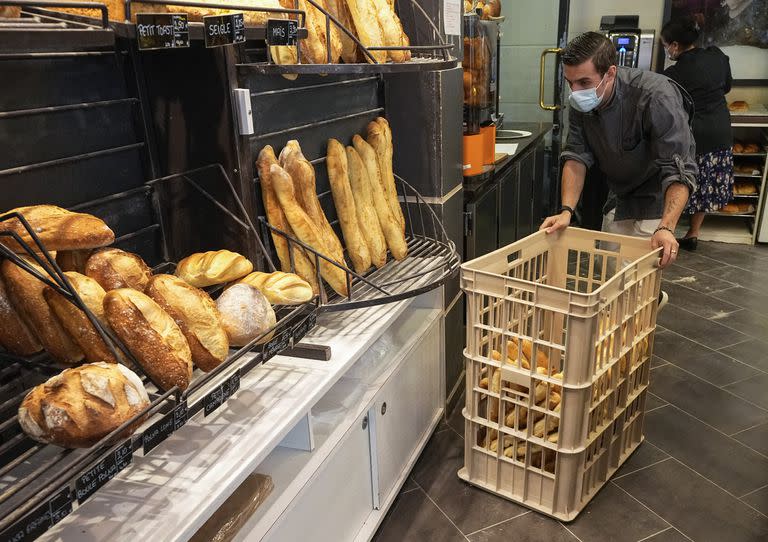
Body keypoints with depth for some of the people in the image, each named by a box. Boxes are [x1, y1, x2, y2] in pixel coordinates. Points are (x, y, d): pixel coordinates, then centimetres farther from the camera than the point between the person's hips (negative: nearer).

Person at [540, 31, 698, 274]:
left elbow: (678, 169, -35)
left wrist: (666, 227, -48)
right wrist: (566, 210, -26)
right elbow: (577, 156, -13)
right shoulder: (580, 102, -16)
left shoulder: (656, 97, -33)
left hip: (658, 196, -5)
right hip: (619, 194, 6)